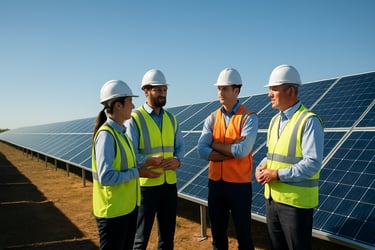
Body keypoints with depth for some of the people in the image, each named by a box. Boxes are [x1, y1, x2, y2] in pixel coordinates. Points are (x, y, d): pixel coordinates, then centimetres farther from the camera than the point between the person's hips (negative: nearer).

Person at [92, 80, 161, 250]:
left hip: (128, 206, 9)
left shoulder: (121, 132, 6)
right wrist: (137, 173, -18)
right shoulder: (106, 135, -21)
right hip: (113, 210, -9)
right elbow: (106, 177, -27)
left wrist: (146, 163, -2)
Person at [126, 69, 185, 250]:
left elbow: (179, 146, 8)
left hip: (169, 184, 5)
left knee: (168, 233, 18)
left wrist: (178, 160, -12)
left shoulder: (171, 119, 9)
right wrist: (150, 161, -28)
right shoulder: (135, 119, -9)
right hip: (146, 184, -5)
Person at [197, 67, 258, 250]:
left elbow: (243, 150, -22)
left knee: (243, 233, 12)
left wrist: (215, 144, -10)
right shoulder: (212, 118, 3)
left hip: (240, 184, -4)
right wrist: (232, 150, -17)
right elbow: (202, 151, -10)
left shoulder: (249, 117, -9)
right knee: (217, 231, 18)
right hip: (215, 183, 4)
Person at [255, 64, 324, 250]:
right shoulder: (275, 121, 10)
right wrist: (262, 167, -1)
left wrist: (278, 174, -20)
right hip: (272, 198, 8)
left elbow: (312, 163, -21)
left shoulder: (309, 121, -15)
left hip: (296, 202, -7)